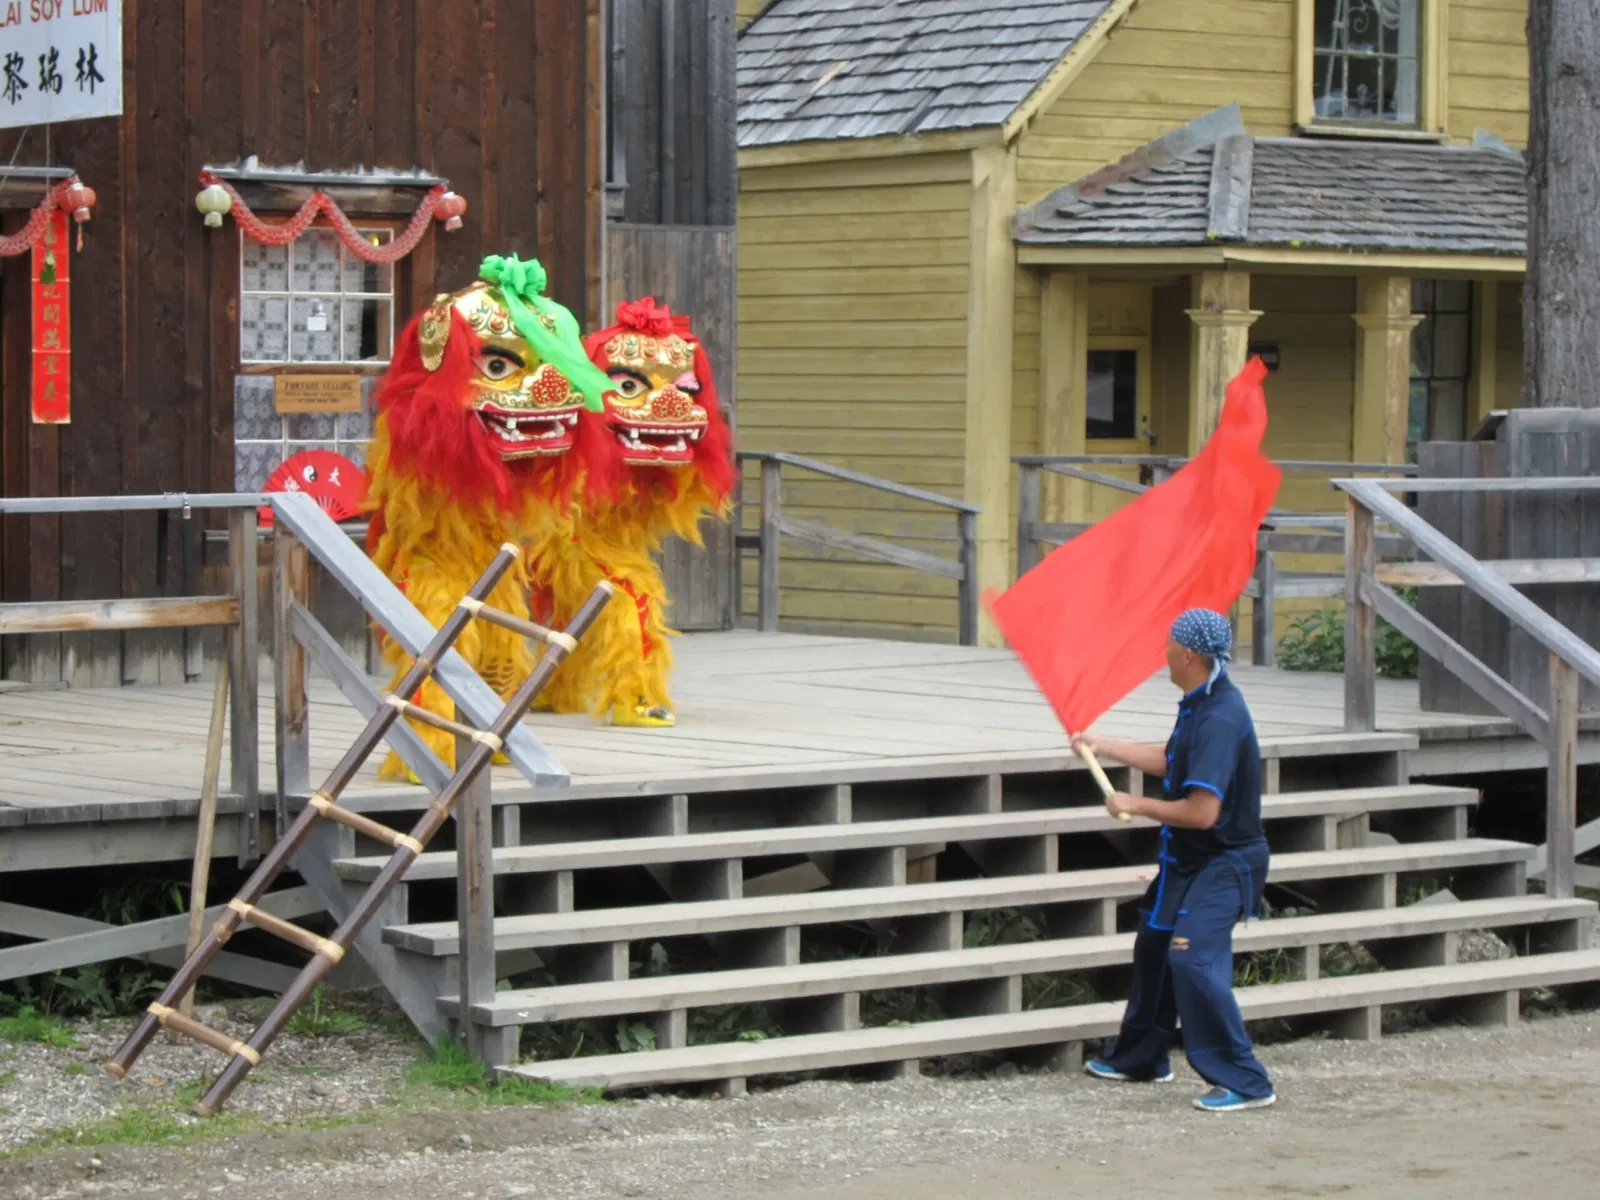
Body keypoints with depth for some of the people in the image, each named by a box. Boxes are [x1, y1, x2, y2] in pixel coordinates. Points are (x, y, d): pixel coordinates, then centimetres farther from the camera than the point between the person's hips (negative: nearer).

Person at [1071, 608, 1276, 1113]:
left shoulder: (1219, 719, -27)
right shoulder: (1201, 704, 5)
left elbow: (1202, 811, -31)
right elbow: (1171, 762, 24)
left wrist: (1136, 805, -18)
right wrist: (1103, 746, 29)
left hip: (1223, 863, -11)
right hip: (1190, 860, 11)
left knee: (1192, 957, -23)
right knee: (1153, 946, 22)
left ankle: (1245, 1082, -18)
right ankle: (1141, 1057, 40)